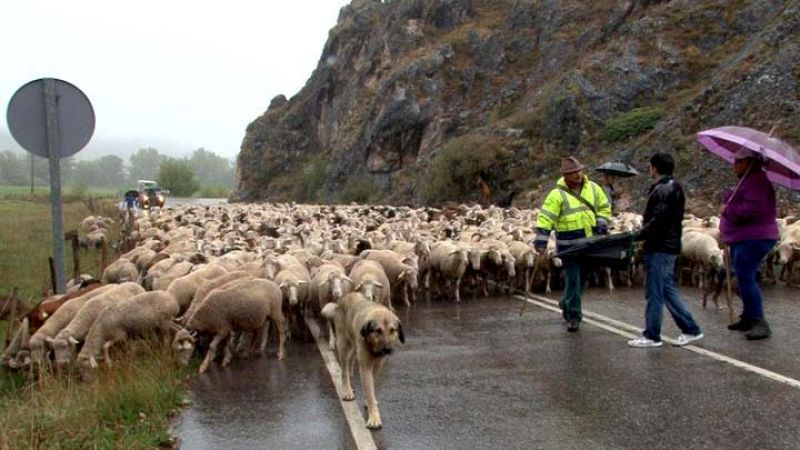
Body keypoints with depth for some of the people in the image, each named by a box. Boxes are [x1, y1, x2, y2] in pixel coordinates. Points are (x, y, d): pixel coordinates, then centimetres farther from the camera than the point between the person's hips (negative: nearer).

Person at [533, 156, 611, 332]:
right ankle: (573, 316, 3)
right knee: (573, 280, -6)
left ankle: (567, 306, 38)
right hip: (568, 244, -5)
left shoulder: (593, 188, 5)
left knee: (582, 278, 17)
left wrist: (601, 225, 3)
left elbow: (604, 207, 18)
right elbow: (546, 218, -14)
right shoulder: (557, 194, -11)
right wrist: (541, 240, -22)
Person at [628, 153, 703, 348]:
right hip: (669, 245, 10)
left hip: (660, 248, -10)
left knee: (654, 292, -3)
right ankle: (690, 329, 19)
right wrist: (645, 237, 12)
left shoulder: (662, 190, -17)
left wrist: (637, 236, -15)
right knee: (668, 289, 15)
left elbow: (657, 222, -23)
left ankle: (652, 336, 5)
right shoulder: (672, 188, 16)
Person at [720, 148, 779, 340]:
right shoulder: (748, 181, 19)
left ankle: (759, 322, -16)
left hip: (754, 239, -11)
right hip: (743, 238, 11)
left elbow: (753, 209, -29)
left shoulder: (757, 182, -17)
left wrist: (728, 210, -17)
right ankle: (748, 318, 24)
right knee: (743, 279, 15)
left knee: (745, 278, -17)